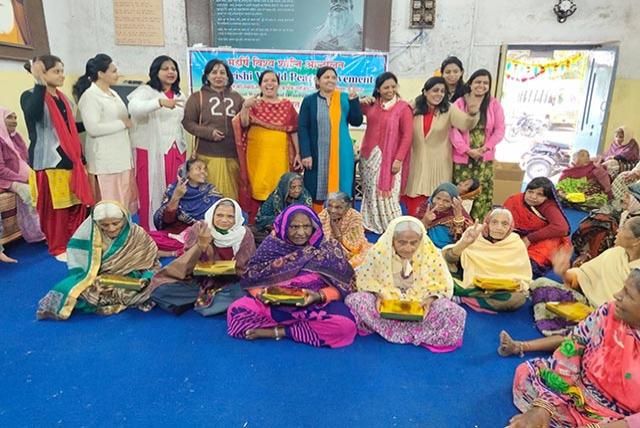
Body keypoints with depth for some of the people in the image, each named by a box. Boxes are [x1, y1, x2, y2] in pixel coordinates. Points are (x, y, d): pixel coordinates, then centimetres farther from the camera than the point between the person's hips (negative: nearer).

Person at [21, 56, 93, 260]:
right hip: (50, 161, -6)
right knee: (55, 207, 0)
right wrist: (40, 84, -30)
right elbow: (32, 114, -30)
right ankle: (58, 248, 14)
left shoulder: (62, 98, 15)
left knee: (77, 204, 9)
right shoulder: (30, 96, -5)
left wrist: (80, 159, 17)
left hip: (70, 160, 7)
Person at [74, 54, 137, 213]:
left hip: (122, 157, 9)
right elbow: (93, 128, -20)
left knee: (125, 202, 9)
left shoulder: (113, 93, 16)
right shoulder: (90, 96, -10)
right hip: (105, 160, -8)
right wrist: (122, 124, -13)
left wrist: (127, 122, 8)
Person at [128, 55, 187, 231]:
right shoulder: (145, 91, -3)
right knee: (152, 195, -2)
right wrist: (160, 102, -38)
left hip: (176, 152, 5)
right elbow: (134, 108, -24)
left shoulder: (180, 95, 17)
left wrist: (184, 148, 18)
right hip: (151, 152, -5)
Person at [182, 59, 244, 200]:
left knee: (231, 193, 5)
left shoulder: (236, 97, 14)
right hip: (208, 155, -2)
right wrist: (208, 132, -13)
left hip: (233, 155, 2)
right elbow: (187, 121, 1)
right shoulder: (197, 97, 7)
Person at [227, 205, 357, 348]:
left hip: (316, 307, -1)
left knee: (345, 326, -30)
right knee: (236, 311, -20)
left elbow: (339, 287, -4)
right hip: (274, 305, 2)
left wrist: (319, 296, -23)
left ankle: (277, 331, -15)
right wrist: (260, 293, -20)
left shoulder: (328, 248, -2)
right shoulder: (271, 245, 0)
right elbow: (251, 279, 2)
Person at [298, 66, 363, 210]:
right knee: (316, 192, 2)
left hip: (341, 154, 2)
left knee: (340, 191, 3)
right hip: (317, 154, -1)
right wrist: (305, 154, -10)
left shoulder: (345, 98, 8)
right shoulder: (309, 100, 3)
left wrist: (354, 100, -9)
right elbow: (302, 129, -2)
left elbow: (357, 122, 4)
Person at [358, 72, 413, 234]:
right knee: (370, 193, 10)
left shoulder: (403, 107, -7)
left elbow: (407, 136, -10)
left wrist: (399, 159, -16)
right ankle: (371, 225, 21)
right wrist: (360, 101, -4)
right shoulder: (371, 104, 7)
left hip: (389, 158, -5)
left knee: (387, 194, -6)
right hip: (369, 155, 5)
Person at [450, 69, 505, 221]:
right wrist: (467, 150, -15)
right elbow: (453, 129, -6)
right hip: (462, 157, -1)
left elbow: (499, 130, 4)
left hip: (485, 158, 1)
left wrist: (486, 148, -11)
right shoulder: (460, 103, 2)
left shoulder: (494, 104, 6)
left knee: (483, 195, -1)